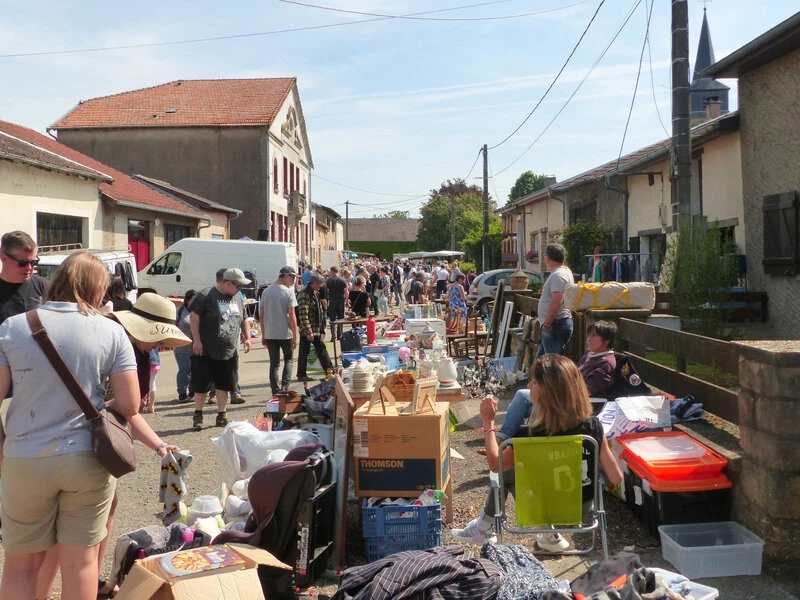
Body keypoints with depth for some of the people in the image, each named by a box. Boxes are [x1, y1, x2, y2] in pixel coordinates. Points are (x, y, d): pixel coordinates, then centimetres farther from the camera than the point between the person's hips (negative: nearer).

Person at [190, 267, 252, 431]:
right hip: (206, 352, -6)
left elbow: (244, 320, 23)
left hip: (229, 353, 6)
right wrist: (197, 341, -16)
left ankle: (221, 416, 20)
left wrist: (247, 337, 10)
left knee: (223, 385, 10)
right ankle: (198, 416, 17)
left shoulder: (238, 299, 12)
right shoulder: (205, 296, -10)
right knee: (201, 385, 4)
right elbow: (194, 317, -12)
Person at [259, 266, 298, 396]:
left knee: (274, 363, 8)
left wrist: (263, 335, 14)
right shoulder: (288, 292, -10)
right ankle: (285, 386, 1)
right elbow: (292, 316, -13)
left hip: (270, 335, 4)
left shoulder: (266, 292, 6)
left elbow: (261, 315, 7)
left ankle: (276, 393, 8)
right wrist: (294, 337, -8)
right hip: (285, 334, -3)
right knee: (288, 360, 15)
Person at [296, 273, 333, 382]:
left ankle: (330, 370, 20)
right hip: (307, 330, -9)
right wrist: (308, 332, -23)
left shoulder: (315, 293, 13)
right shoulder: (304, 295, -18)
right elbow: (303, 315, -23)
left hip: (316, 329, 9)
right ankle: (301, 375, 10)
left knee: (321, 350, 14)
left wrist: (322, 328, 19)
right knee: (304, 352, 1)